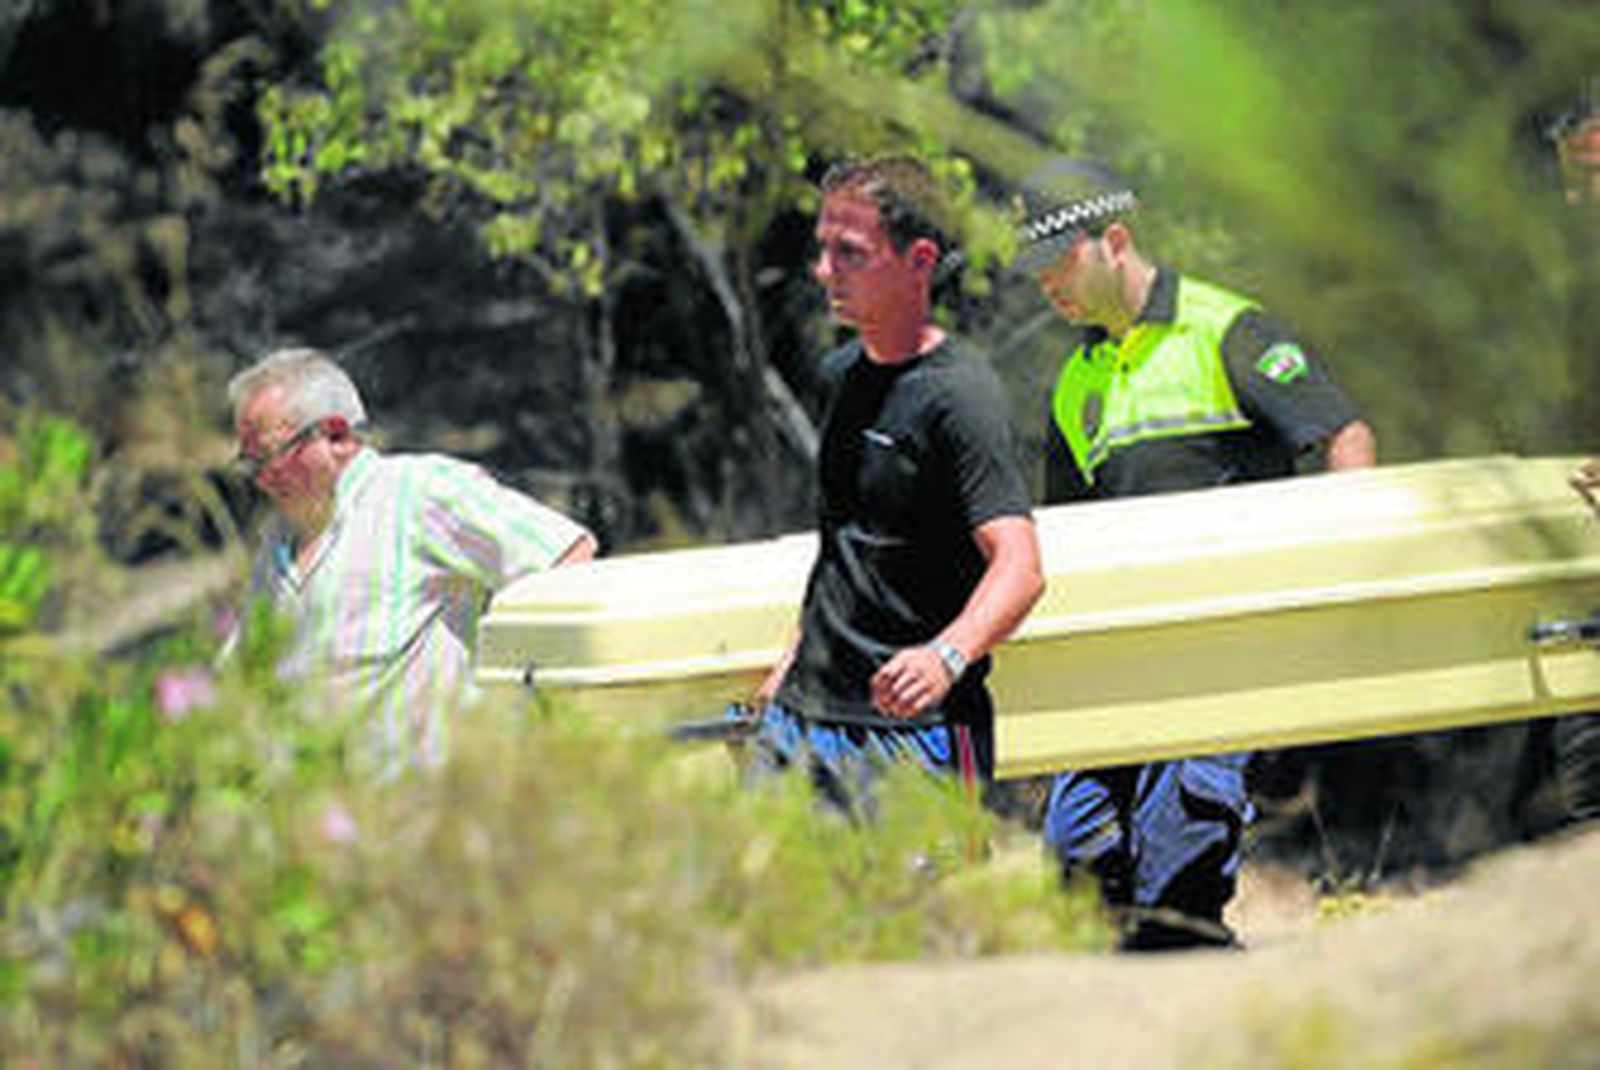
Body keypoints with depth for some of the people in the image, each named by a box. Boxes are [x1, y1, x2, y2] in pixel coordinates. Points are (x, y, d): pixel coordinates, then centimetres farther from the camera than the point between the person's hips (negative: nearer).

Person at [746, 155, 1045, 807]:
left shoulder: (959, 394, -13)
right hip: (800, 719, 7)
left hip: (914, 736, -7)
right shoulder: (841, 375, 13)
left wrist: (947, 656, -39)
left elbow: (1018, 567, -23)